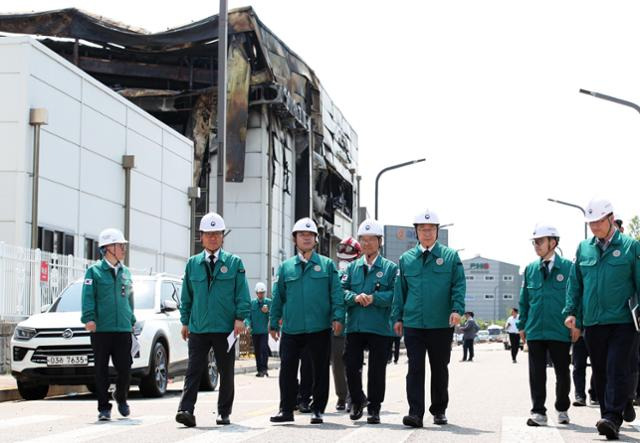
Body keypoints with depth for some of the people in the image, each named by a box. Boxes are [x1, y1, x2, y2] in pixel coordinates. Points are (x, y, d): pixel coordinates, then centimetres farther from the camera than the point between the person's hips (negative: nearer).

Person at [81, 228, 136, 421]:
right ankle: (104, 408, 8)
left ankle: (121, 398, 25)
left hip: (123, 329, 4)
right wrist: (89, 318, -17)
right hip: (101, 329, -4)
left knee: (125, 368, 0)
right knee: (101, 370, 1)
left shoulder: (125, 272, 15)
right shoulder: (94, 271, 0)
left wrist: (132, 321, 19)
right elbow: (88, 297, -6)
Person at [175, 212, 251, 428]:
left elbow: (242, 294, 1)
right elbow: (186, 295, 12)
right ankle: (186, 410, -11)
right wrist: (185, 321, 8)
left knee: (226, 372, 7)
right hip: (198, 328, 1)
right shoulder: (192, 264, 9)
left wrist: (240, 317, -8)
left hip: (225, 328, -1)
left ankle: (224, 412, 17)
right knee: (193, 370, -6)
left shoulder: (234, 263, 3)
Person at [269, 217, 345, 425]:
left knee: (320, 369, 5)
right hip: (292, 329, 1)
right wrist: (274, 322, 10)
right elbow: (278, 297, 13)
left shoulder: (327, 265, 6)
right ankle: (286, 409, 10)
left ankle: (317, 410, 15)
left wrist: (337, 316, -9)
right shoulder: (285, 267, 11)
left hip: (319, 328, -1)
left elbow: (336, 293, 2)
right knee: (287, 369, 0)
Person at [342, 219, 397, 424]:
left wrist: (374, 298, -17)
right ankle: (357, 400, 24)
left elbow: (395, 294, -6)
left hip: (380, 327, -2)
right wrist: (355, 297, -13)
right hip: (354, 325, 3)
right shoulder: (352, 267, 14)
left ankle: (374, 408, 12)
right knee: (351, 366, 3)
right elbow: (341, 290, 6)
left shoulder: (390, 267, 4)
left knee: (377, 369, 1)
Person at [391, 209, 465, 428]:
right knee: (415, 368, -5)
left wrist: (457, 309, -14)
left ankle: (439, 411, 23)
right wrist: (397, 317, 6)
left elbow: (459, 285, 0)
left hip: (442, 324, 0)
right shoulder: (406, 259, 9)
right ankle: (415, 413, -6)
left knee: (440, 368, 10)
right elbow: (400, 289, 12)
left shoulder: (450, 256, 4)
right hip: (413, 324, 1)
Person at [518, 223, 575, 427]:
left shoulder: (568, 267, -2)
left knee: (562, 372, 9)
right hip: (535, 330, 2)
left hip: (560, 331, -2)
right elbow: (524, 300, 12)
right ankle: (538, 412, 7)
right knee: (537, 373, 2)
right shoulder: (530, 269, 8)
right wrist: (522, 325, 9)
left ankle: (562, 410, 26)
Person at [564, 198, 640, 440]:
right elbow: (575, 283, 17)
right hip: (593, 322, 4)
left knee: (618, 370, -11)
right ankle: (608, 418, 16)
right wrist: (571, 311, 8)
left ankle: (612, 418, -13)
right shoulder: (583, 248, 12)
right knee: (600, 374, 8)